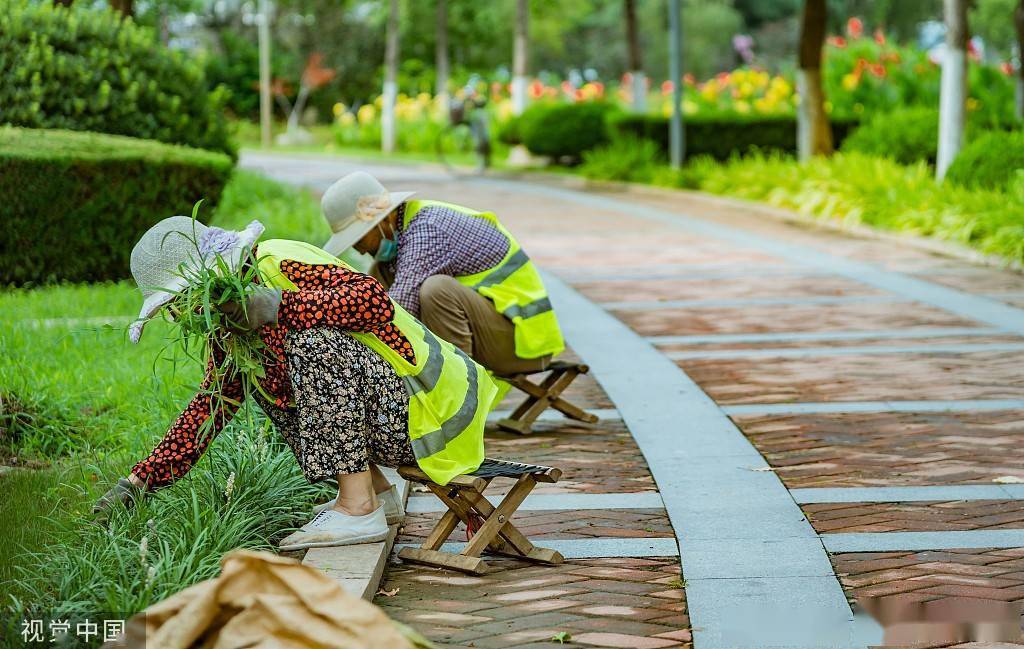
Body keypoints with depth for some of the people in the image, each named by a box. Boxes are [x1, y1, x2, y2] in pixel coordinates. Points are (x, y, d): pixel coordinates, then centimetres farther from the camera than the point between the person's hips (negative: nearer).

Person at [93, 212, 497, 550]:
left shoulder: (280, 265, -16)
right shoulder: (233, 324, 10)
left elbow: (374, 299, -29)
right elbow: (210, 407, 10)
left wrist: (281, 306, -32)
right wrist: (140, 481, 4)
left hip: (424, 410, -9)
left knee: (313, 342, -28)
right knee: (255, 372, 12)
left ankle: (358, 508, -23)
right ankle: (377, 491, 12)